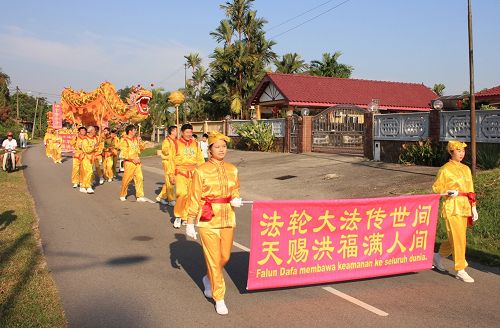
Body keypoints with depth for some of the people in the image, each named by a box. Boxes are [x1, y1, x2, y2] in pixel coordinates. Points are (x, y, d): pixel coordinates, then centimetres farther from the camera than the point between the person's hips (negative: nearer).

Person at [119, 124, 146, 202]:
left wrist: (140, 141, 2)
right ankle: (122, 195, 21)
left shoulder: (136, 139, 11)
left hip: (137, 162, 6)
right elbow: (124, 154, -15)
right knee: (126, 180, 3)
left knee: (139, 178, -2)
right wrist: (133, 159, -18)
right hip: (129, 163, -6)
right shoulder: (125, 141, -10)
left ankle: (139, 196, 3)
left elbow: (142, 147, 18)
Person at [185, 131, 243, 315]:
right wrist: (190, 223, -4)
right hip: (208, 220, -4)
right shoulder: (201, 171, -7)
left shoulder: (232, 170, 5)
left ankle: (209, 279, 43)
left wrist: (236, 200, -5)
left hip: (227, 219, 4)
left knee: (225, 257, 13)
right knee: (213, 258, 0)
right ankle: (219, 298, 14)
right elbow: (194, 198, -5)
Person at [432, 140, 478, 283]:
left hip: (464, 208, 7)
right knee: (458, 239, -7)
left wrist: (473, 208, 11)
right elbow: (436, 188, -2)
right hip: (452, 208, -7)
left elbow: (470, 191, 15)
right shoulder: (445, 169, -6)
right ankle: (460, 271, 2)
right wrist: (449, 192, -19)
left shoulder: (466, 169, 12)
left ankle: (438, 256, 35)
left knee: (457, 238, 13)